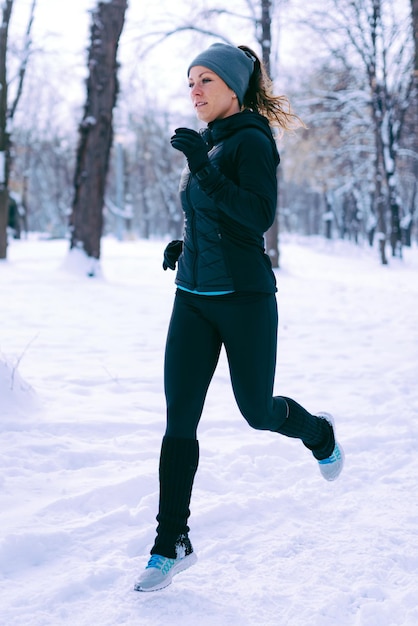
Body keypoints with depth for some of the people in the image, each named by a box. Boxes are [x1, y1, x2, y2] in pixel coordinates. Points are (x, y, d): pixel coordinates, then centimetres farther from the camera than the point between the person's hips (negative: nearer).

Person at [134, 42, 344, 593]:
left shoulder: (251, 140, -9)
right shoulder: (208, 143, 13)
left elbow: (259, 215, -22)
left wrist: (203, 170, -27)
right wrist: (185, 245, 10)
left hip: (244, 298, -6)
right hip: (194, 299, 7)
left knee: (257, 411, 8)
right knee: (179, 420, 0)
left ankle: (319, 432, 43)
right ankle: (172, 545, 8)